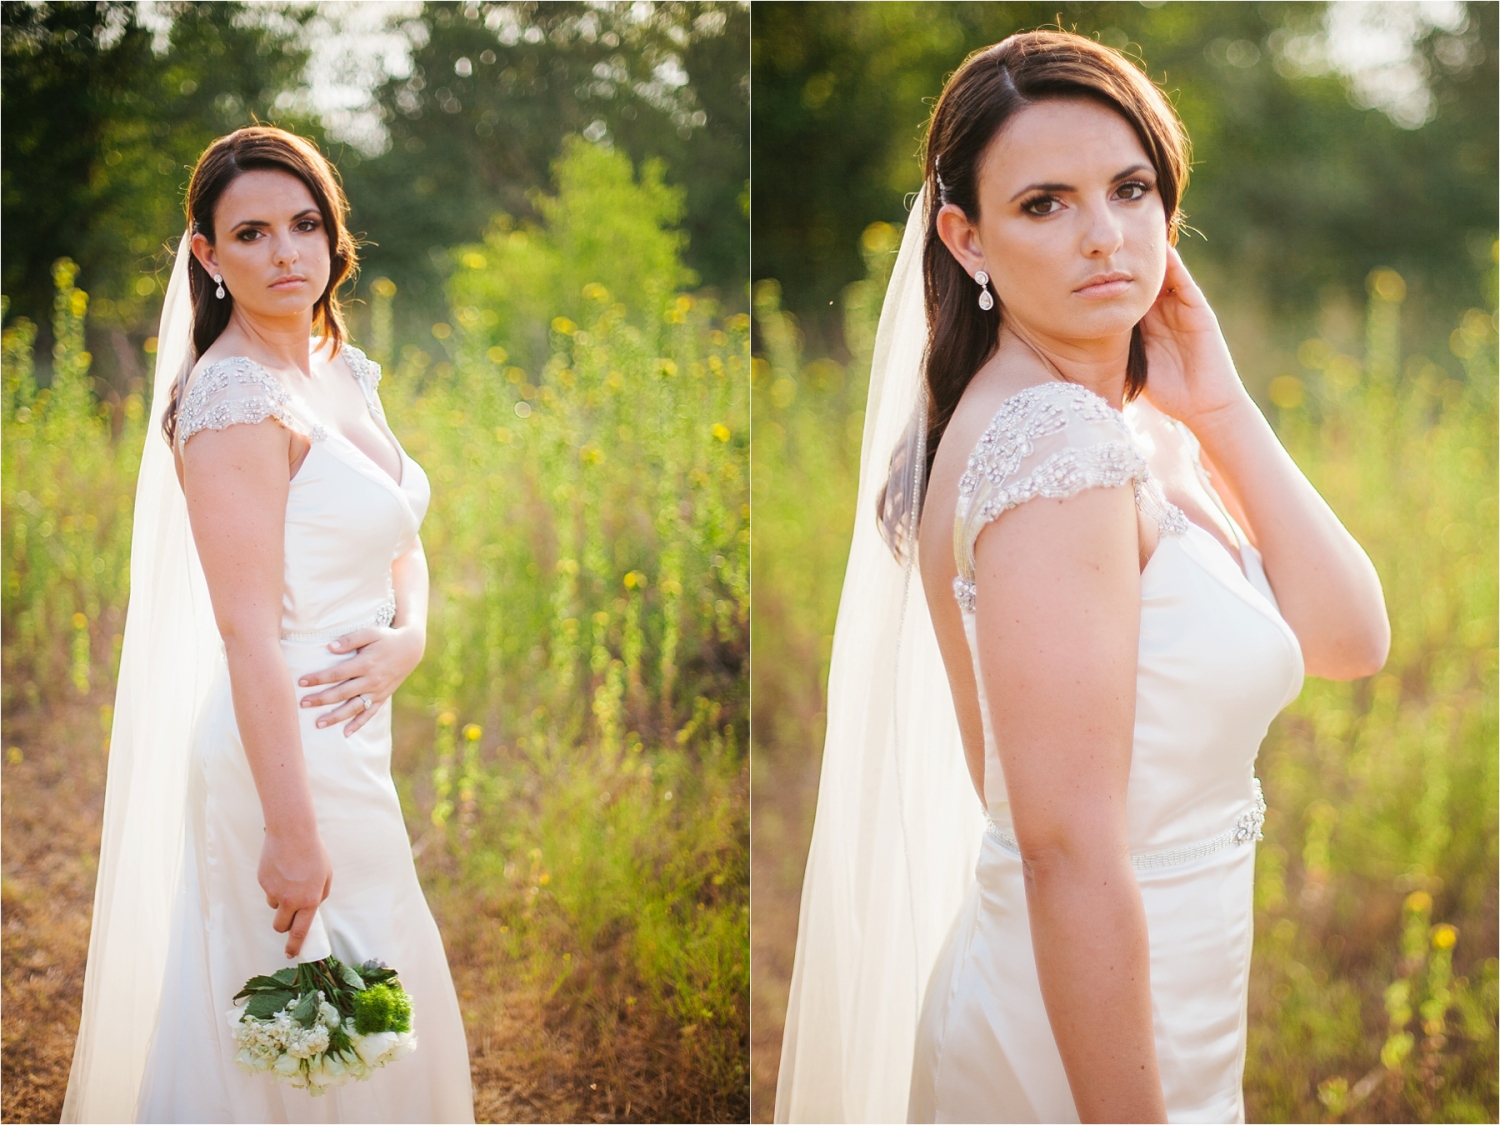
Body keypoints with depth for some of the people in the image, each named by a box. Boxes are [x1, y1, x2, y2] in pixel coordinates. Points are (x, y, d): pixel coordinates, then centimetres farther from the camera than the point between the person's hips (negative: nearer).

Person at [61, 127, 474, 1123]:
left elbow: (400, 539, 16)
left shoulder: (345, 370, 8)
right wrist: (292, 831, -23)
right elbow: (246, 629, -22)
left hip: (355, 734, 9)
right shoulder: (234, 393, -19)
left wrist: (408, 636, -6)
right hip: (283, 749, -9)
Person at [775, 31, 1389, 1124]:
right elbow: (1070, 850, -26)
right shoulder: (1057, 437, -23)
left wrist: (1220, 405, -6)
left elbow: (1349, 638, 1)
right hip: (1081, 1037, -9)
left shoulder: (1138, 427, 6)